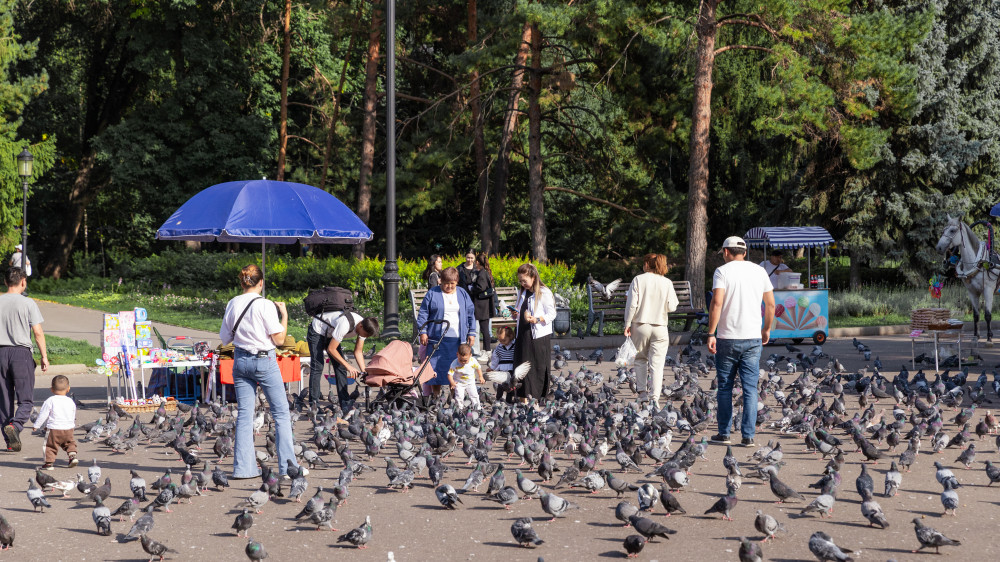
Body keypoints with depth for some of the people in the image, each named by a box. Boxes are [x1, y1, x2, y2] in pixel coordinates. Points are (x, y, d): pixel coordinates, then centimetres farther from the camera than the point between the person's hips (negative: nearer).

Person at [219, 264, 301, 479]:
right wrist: (284, 314, 1)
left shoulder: (232, 304, 3)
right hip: (264, 361, -5)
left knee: (244, 414, 7)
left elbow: (225, 337, 11)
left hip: (241, 360, 5)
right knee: (281, 413, 4)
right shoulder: (265, 306, -13)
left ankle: (243, 467, 3)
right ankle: (287, 465, 2)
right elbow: (279, 339, -10)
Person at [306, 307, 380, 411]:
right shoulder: (344, 325, -40)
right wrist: (348, 366, -30)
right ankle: (313, 403, -17)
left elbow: (358, 352, -4)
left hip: (330, 334, 7)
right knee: (317, 367, -17)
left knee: (340, 366, -2)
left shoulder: (364, 327, -16)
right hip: (316, 331, -7)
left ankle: (345, 403, -2)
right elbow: (331, 349, -31)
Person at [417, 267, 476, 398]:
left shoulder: (463, 295, 11)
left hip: (457, 339, 2)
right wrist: (423, 332, -4)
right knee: (436, 368, -1)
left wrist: (471, 333, 9)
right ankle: (436, 397, 8)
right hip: (437, 339, -2)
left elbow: (470, 315, 16)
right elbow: (423, 314, 4)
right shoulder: (432, 294, 3)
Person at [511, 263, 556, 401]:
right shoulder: (522, 293, 13)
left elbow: (551, 315, -9)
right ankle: (525, 399, 4)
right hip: (523, 335, 6)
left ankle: (538, 397, 5)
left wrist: (536, 320, -22)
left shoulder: (544, 293, -8)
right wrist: (515, 315, 2)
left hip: (539, 337, -6)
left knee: (539, 367, -2)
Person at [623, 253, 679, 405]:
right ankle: (655, 397, -7)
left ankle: (642, 392, 18)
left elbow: (632, 305, -9)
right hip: (660, 326, 0)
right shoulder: (667, 283, -1)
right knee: (657, 363, 1)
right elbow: (671, 307, -3)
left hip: (640, 325, 0)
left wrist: (627, 324, -1)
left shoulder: (638, 280, -6)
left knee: (641, 359, 18)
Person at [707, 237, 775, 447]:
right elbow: (770, 304, 10)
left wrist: (711, 333, -12)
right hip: (753, 337, 3)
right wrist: (766, 329, 23)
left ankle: (724, 433, 13)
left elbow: (717, 303, -15)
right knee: (750, 388, 3)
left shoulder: (723, 271, -5)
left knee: (725, 387, 8)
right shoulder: (759, 271, 7)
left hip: (727, 338, -3)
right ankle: (748, 435, -1)